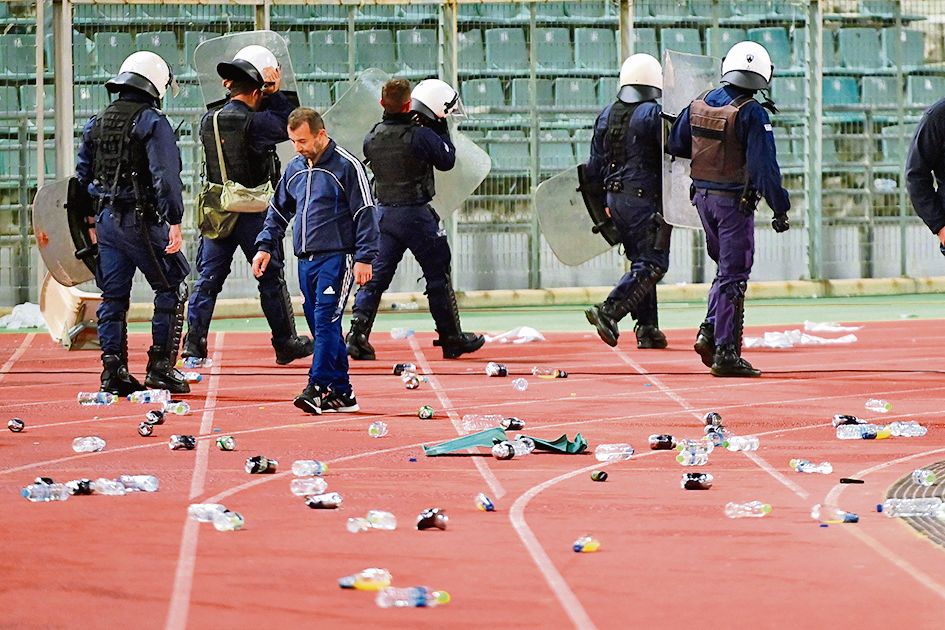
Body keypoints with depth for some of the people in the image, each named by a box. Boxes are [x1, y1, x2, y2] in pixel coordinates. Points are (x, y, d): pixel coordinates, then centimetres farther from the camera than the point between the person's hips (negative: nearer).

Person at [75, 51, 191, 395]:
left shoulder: (96, 124, 13)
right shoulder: (152, 122, -10)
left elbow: (82, 175, 17)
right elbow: (165, 175, -18)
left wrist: (89, 219, 23)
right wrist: (174, 221, -20)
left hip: (105, 220, 7)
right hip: (141, 221, -7)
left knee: (113, 296, 11)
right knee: (171, 290, 3)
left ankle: (113, 370, 8)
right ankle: (160, 366, -1)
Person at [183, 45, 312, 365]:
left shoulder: (209, 120, 1)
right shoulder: (253, 123, -17)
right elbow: (290, 122, -7)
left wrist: (232, 89, 11)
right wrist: (276, 93, -1)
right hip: (253, 215, -5)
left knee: (208, 277, 9)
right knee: (271, 278, 7)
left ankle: (194, 342, 4)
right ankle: (285, 343, 14)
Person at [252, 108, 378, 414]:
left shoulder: (346, 166, -7)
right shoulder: (294, 168, 14)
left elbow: (365, 214, -9)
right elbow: (279, 210, 24)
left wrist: (364, 258, -14)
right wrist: (265, 245, 12)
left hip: (336, 258, -7)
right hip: (306, 260, 7)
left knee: (326, 322, -15)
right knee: (321, 327, 6)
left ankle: (317, 388, -20)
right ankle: (341, 392, 10)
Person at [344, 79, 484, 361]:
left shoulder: (372, 138, -1)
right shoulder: (421, 136, -17)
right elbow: (447, 160, -5)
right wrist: (441, 131, 5)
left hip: (384, 213, 5)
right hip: (416, 214, -5)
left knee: (376, 275, 8)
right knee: (438, 276, 7)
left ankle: (358, 333, -4)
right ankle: (452, 339, 14)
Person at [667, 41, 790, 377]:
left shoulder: (699, 104, 3)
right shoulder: (752, 113, -17)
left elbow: (675, 144, 15)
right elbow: (764, 165, -20)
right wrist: (780, 208, -16)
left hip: (702, 195, 6)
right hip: (734, 201, -6)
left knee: (726, 267, 21)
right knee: (733, 276, -1)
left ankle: (710, 332, 9)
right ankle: (726, 352, -2)